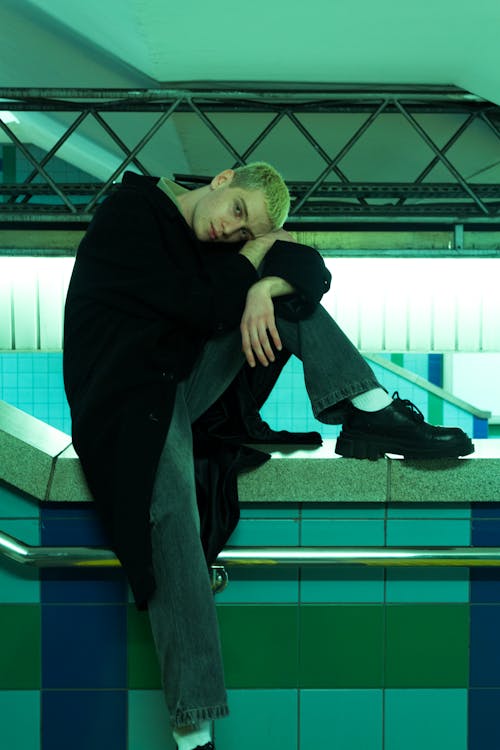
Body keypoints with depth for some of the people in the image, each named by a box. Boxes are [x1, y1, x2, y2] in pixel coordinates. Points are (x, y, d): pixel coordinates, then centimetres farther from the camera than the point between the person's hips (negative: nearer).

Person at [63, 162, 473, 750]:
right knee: (171, 510, -32)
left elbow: (311, 267, 1)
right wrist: (256, 253, -2)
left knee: (284, 285, -1)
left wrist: (264, 288, -20)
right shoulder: (130, 211, -10)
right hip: (128, 391, -7)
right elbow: (204, 311, -16)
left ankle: (371, 410, -15)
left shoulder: (217, 240, 10)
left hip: (192, 380, 7)